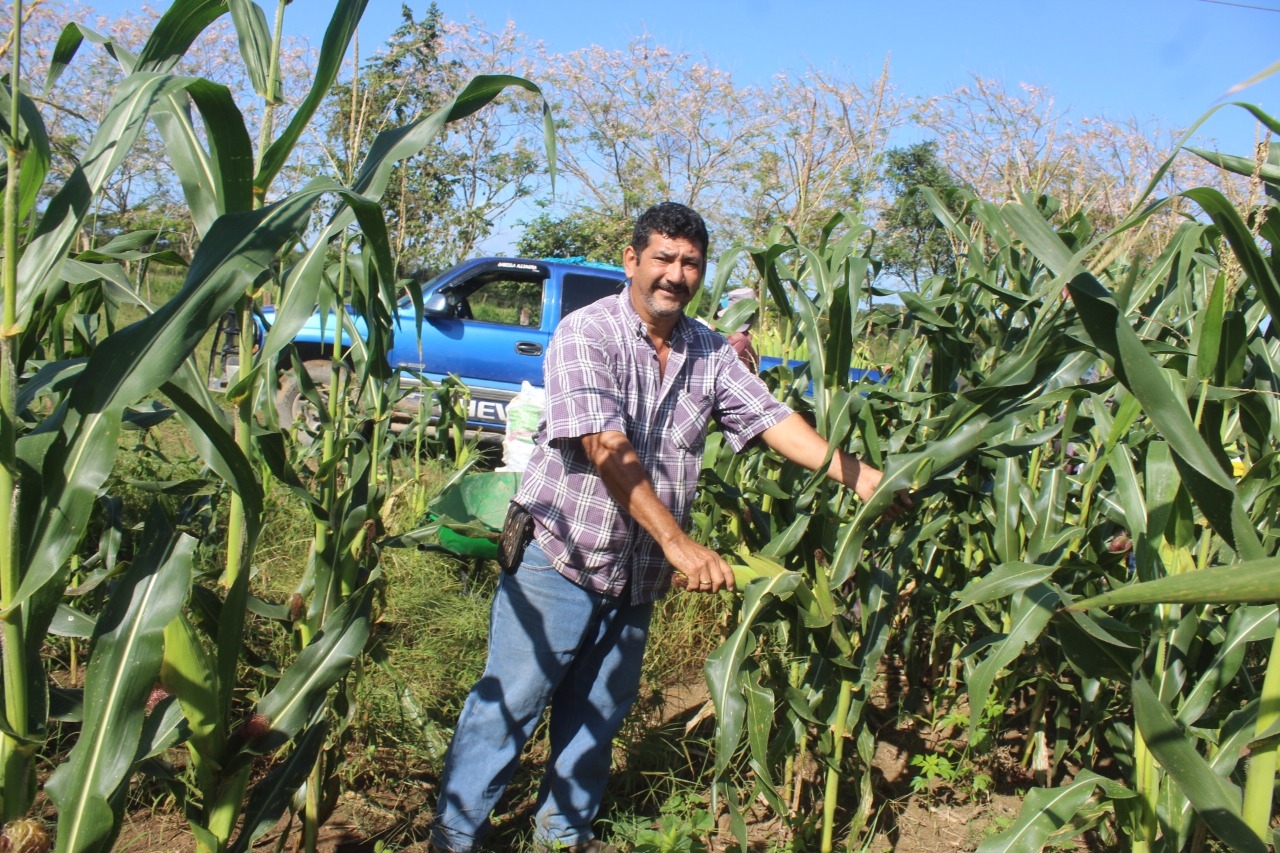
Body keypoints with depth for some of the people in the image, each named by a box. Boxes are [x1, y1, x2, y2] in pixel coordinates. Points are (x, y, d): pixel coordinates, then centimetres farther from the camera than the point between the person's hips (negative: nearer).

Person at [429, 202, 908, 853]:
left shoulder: (709, 353, 4)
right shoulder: (587, 333, -15)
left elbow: (770, 418, -3)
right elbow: (608, 449, -25)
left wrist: (857, 475, -16)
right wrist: (677, 540, -31)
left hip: (639, 573, 6)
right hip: (562, 555, -5)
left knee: (598, 712, 16)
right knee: (510, 702, 2)